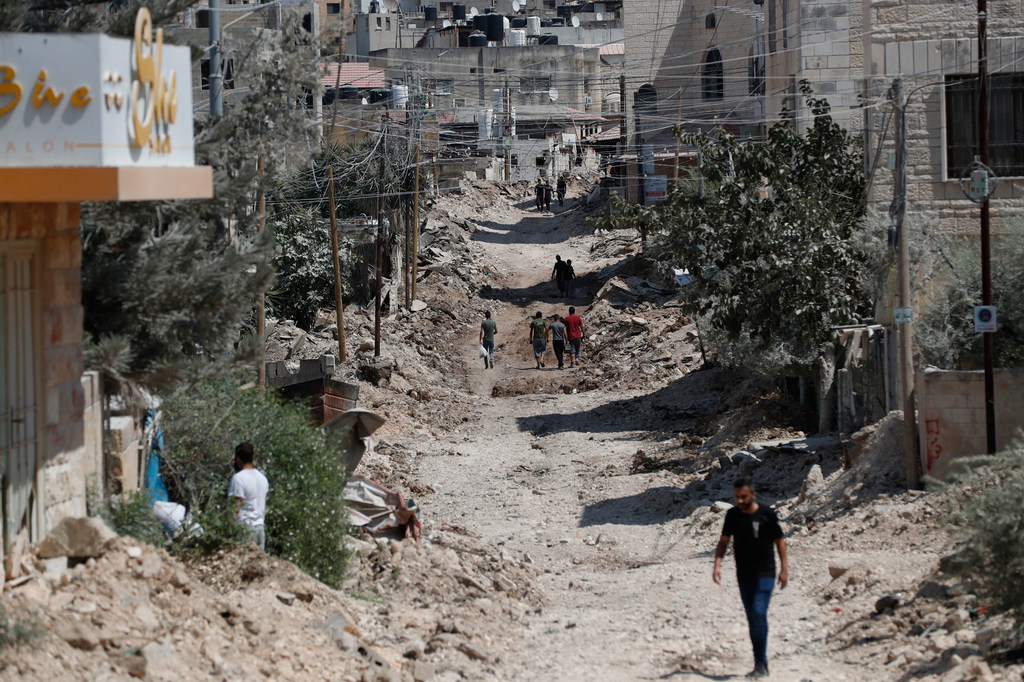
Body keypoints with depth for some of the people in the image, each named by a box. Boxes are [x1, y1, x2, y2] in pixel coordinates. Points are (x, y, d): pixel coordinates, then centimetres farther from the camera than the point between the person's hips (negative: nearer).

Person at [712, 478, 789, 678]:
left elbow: (779, 541, 1)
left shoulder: (766, 514, -6)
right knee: (752, 619, 7)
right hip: (744, 575, 5)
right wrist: (717, 564, -4)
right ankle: (760, 665, 13)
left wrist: (784, 569, -2)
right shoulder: (732, 515, 4)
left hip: (765, 573, -5)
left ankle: (761, 664, -17)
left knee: (758, 613, -18)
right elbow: (723, 541, 11)